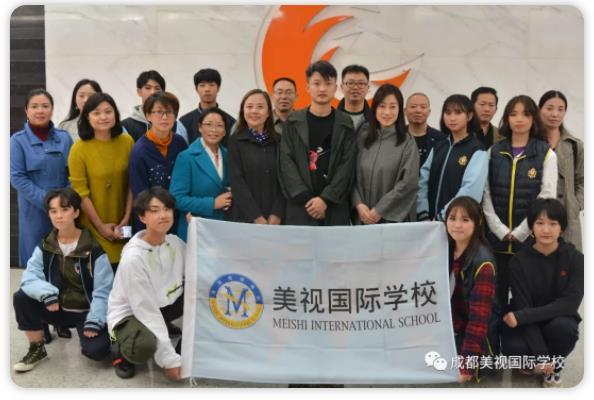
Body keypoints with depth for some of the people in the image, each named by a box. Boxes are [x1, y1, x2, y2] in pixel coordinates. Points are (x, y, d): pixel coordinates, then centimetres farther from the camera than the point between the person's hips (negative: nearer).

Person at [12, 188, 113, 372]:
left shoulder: (93, 249, -15)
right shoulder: (45, 246, -2)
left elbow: (103, 291, -15)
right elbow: (29, 277, -12)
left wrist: (94, 321, -24)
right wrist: (46, 293, -31)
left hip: (86, 311, -4)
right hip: (58, 308, 4)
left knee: (96, 350, -29)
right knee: (21, 298, -20)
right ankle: (37, 349, 0)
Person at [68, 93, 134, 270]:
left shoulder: (127, 142, -1)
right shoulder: (79, 149, -10)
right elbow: (80, 192, -8)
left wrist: (127, 217, -2)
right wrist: (100, 225, -8)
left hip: (121, 224, 3)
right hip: (93, 225, -3)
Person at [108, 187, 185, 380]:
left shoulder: (175, 242, -7)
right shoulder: (133, 257, -26)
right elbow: (146, 310, -25)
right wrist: (169, 358, -25)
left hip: (165, 305, 7)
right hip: (131, 314, -6)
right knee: (146, 346, -38)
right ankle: (125, 351, 1)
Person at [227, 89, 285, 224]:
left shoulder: (278, 141, 7)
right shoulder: (235, 141, 1)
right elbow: (236, 182, -6)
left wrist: (276, 215, -10)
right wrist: (257, 217, -13)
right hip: (244, 218, -2)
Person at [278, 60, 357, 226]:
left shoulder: (345, 124, 7)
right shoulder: (293, 122, 7)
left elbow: (347, 166, -1)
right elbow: (286, 162, 0)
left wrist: (325, 199, -12)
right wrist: (306, 199, -10)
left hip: (335, 207, 0)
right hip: (300, 206, 0)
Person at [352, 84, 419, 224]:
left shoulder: (407, 142, -3)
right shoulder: (363, 138, 7)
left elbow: (409, 182, -10)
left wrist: (379, 210, -12)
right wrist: (359, 204, -10)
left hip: (394, 218, -3)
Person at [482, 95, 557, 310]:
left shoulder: (546, 154, 2)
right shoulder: (493, 152, 7)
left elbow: (547, 198, -6)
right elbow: (485, 195, 1)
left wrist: (520, 232, -11)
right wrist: (501, 231, -8)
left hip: (531, 240, -2)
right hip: (496, 238, 2)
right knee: (495, 297, 6)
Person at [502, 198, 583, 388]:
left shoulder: (575, 258, -11)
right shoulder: (519, 260, -14)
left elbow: (570, 302, -21)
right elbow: (522, 306, -18)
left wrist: (521, 317, -29)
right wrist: (541, 356, -25)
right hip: (528, 324, -1)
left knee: (563, 327, -34)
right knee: (513, 347, -32)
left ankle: (555, 365, 0)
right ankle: (532, 361, 6)